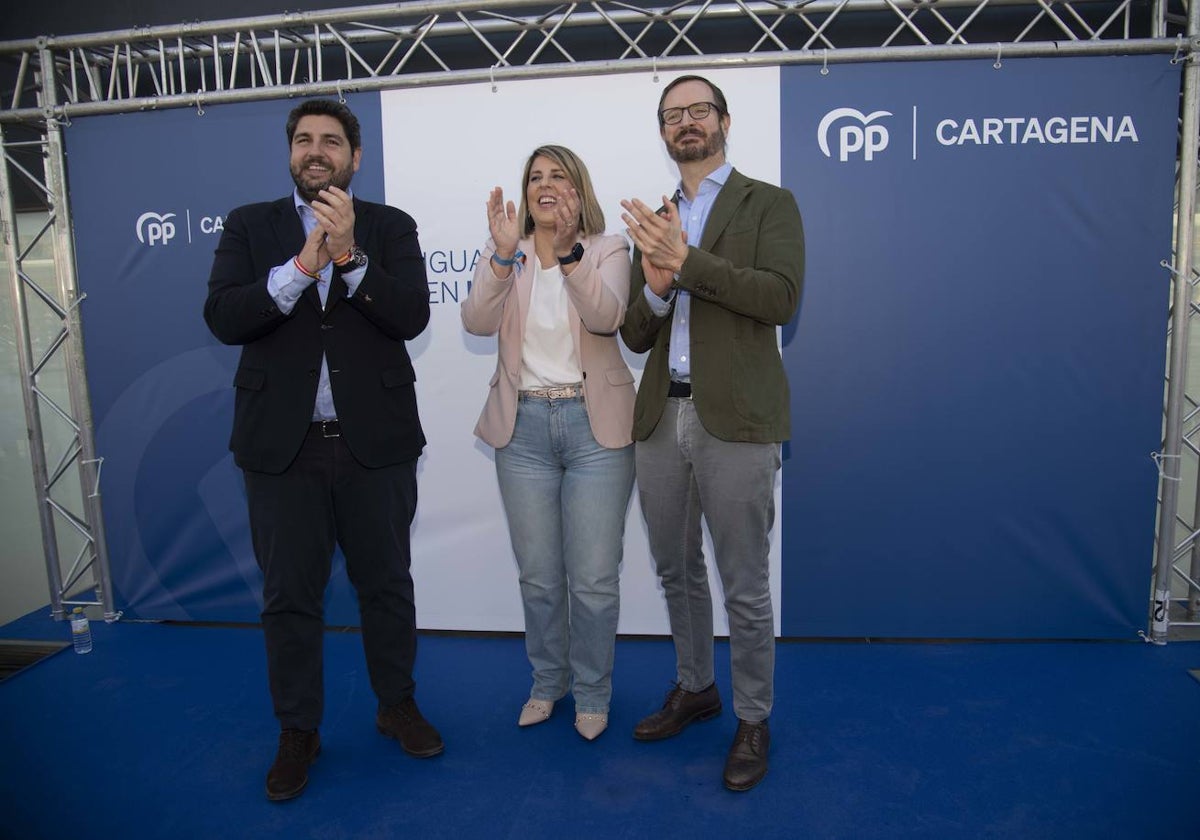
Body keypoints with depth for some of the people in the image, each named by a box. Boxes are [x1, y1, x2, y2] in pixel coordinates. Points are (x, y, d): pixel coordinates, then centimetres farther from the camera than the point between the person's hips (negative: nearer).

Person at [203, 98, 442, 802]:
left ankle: (398, 705, 33)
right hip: (283, 445, 1)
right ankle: (299, 731, 29)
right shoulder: (250, 226, 7)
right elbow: (223, 317, -7)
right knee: (290, 594, 10)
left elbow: (411, 317, -10)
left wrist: (348, 253, -21)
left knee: (387, 584, 12)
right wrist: (300, 268, -18)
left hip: (375, 441, 0)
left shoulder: (391, 227, 4)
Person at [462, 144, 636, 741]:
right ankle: (547, 682, 34)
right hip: (524, 427, 2)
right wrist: (504, 254, -24)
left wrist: (568, 252, -31)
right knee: (538, 575, 13)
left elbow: (607, 317, -19)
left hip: (594, 424, -2)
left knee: (593, 579, 3)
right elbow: (477, 322, -11)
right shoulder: (502, 254, 6)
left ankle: (592, 693, 25)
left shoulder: (607, 249, 1)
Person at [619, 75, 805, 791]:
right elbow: (634, 336, 10)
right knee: (677, 571, 18)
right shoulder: (653, 221, 16)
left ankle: (754, 720, 24)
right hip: (663, 416, 5)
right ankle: (695, 688, 39)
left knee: (745, 586, 4)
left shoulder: (769, 204, 2)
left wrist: (686, 261, -19)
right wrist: (655, 287, -11)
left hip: (735, 418, -5)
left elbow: (781, 297, -15)